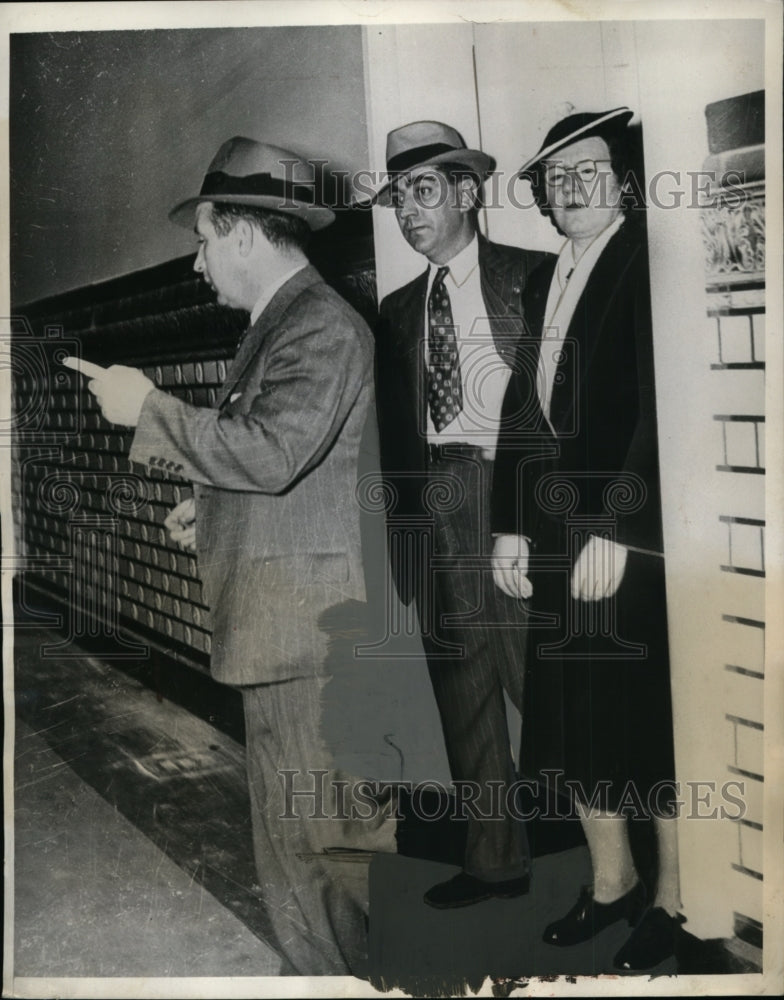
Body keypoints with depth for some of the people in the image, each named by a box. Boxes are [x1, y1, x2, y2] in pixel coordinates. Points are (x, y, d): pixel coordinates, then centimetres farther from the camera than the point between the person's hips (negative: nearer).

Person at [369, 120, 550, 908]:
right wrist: (402, 526, 7)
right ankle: (495, 860, 24)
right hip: (432, 511, 5)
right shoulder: (397, 309, 17)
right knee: (463, 700, 10)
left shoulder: (534, 277, 1)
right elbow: (394, 435, 15)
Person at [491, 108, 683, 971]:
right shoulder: (543, 281, 15)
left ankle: (671, 900, 25)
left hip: (639, 537, -6)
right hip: (556, 537, 7)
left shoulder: (650, 265, -6)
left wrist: (614, 529, -18)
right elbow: (524, 409, 12)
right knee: (571, 717, 12)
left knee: (655, 725, 5)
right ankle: (610, 881, 31)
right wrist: (510, 526, 6)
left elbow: (659, 407, -15)